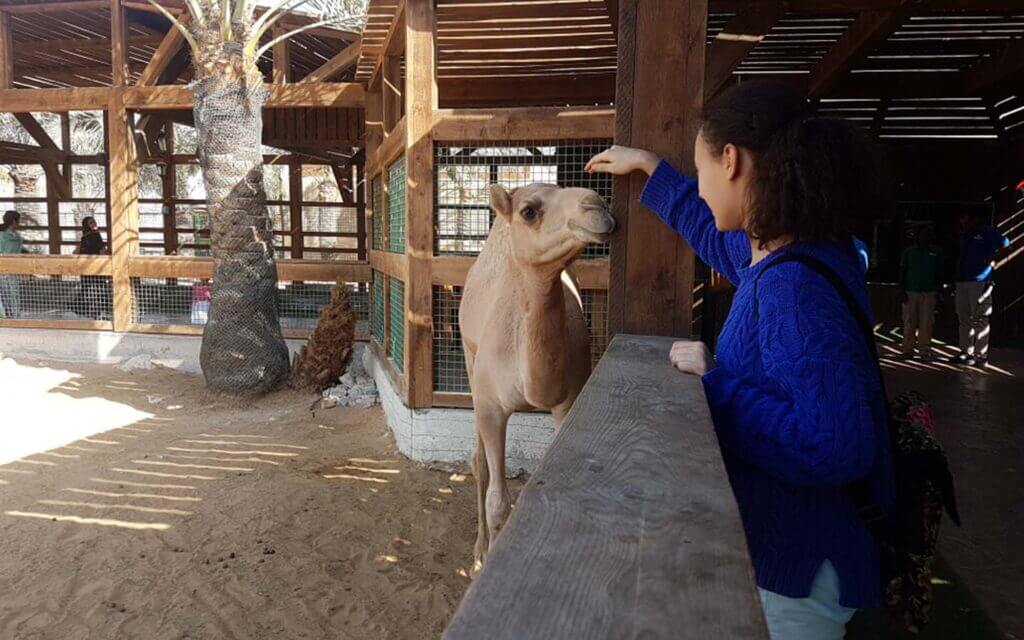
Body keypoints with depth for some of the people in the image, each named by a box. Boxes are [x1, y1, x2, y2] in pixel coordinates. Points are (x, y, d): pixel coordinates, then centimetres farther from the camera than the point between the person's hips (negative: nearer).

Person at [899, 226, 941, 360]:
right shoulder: (909, 251, 6)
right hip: (911, 292, 0)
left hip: (929, 293, 0)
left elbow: (938, 272, 13)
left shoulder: (936, 252, 8)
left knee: (926, 324, -3)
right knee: (909, 323, -1)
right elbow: (902, 272, 7)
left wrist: (937, 290, 8)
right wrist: (903, 291, -1)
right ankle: (907, 350, 3)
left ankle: (925, 352, -1)